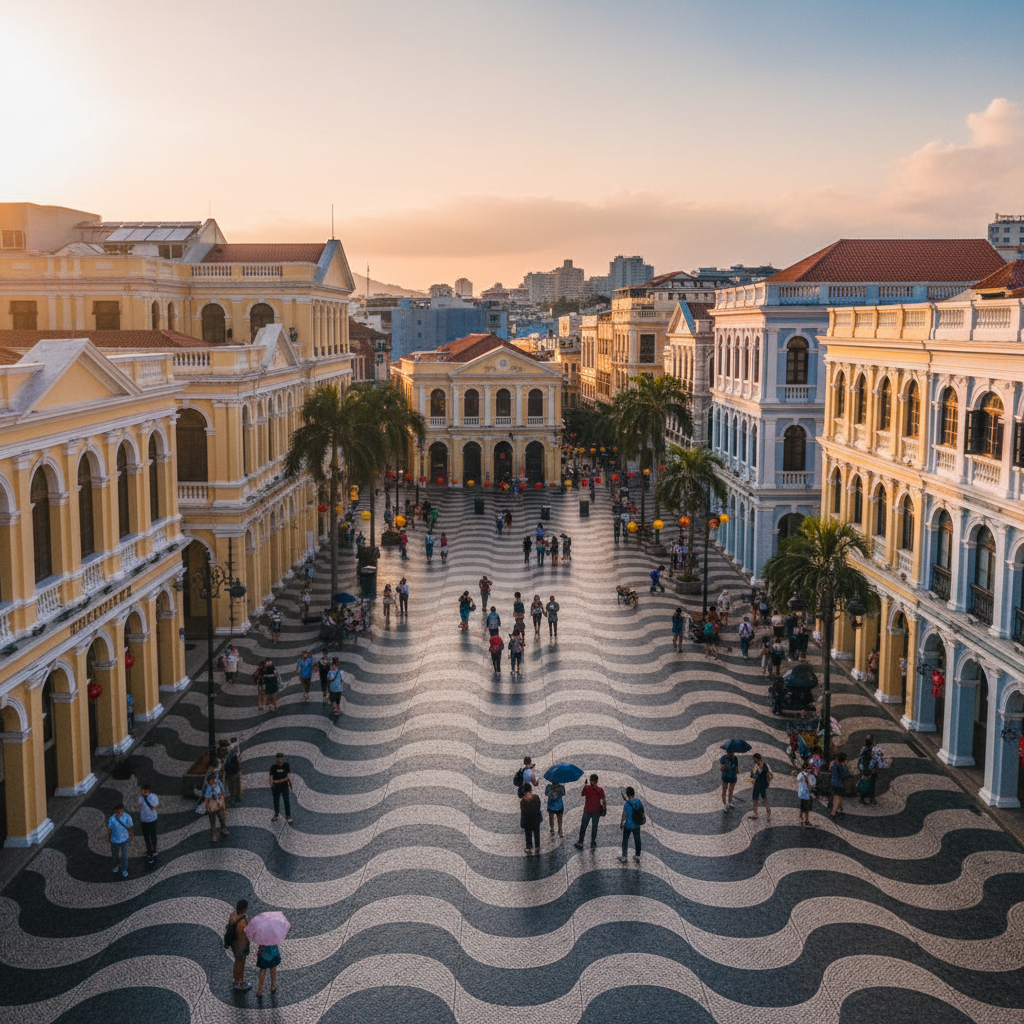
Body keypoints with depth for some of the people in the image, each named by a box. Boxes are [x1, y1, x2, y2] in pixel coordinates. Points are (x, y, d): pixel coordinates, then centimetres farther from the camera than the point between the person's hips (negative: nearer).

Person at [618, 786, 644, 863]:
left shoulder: (627, 804, -22)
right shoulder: (638, 802, -9)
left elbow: (624, 815, -15)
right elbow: (642, 812, 2)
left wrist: (621, 823, 0)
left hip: (628, 825, -4)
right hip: (637, 825, 4)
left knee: (625, 841, 11)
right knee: (637, 840, 18)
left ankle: (624, 857, 17)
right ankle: (637, 856, 29)